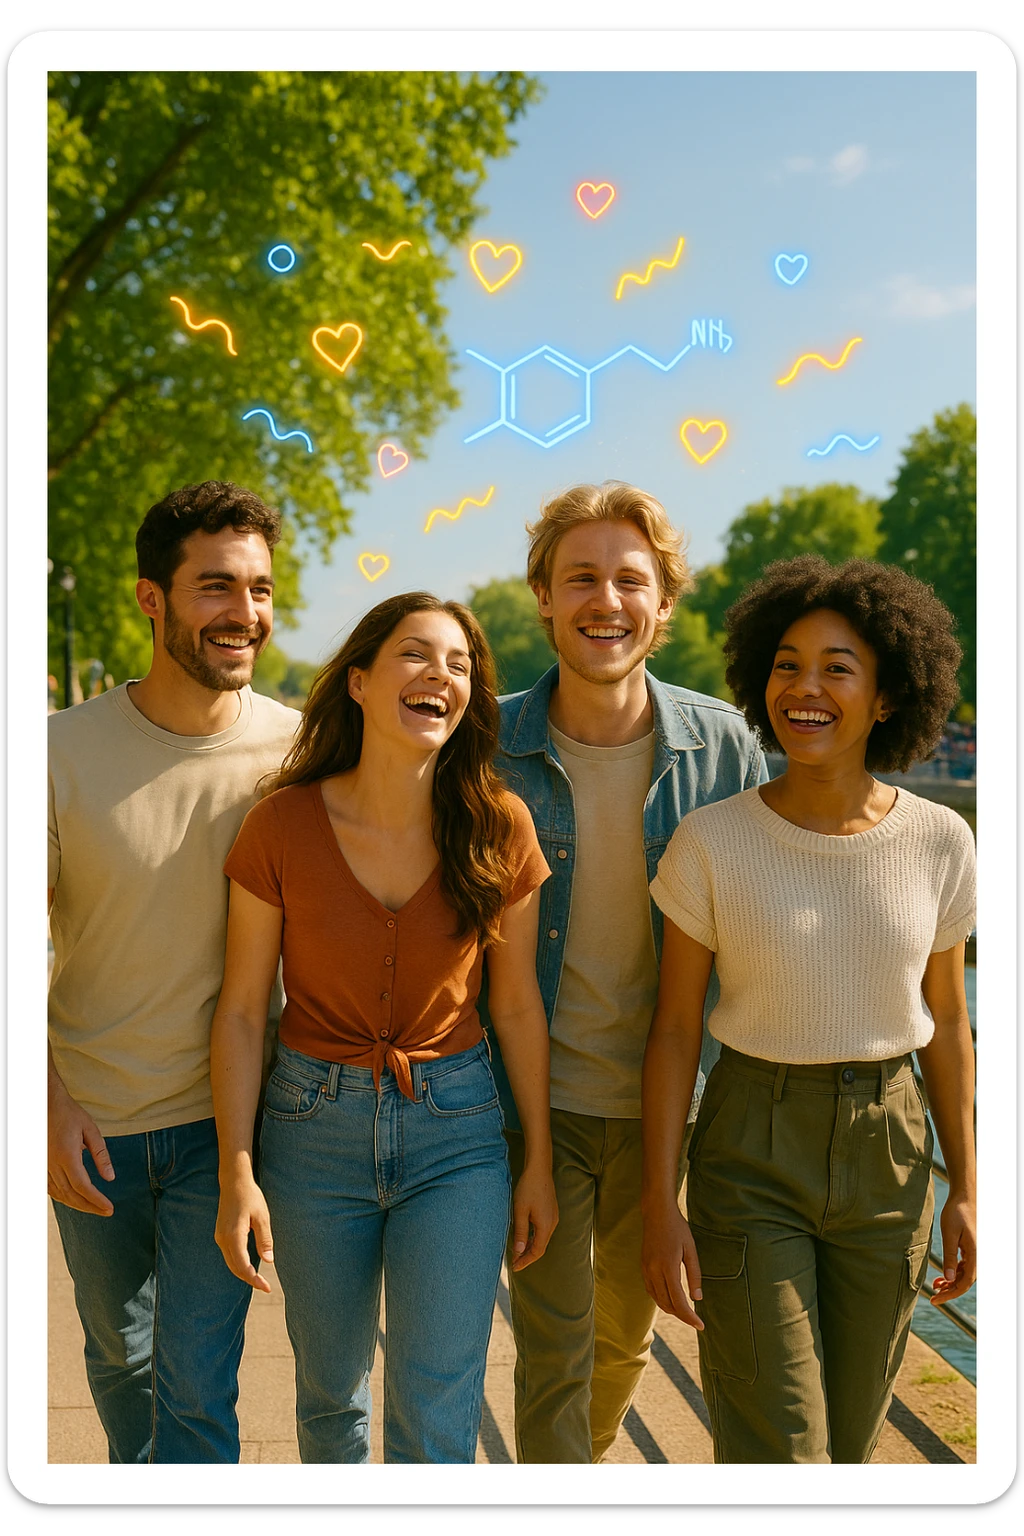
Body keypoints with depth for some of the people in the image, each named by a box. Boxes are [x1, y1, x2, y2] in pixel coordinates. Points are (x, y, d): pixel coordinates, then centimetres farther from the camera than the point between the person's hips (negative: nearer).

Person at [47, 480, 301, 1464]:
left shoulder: (299, 750, -11)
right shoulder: (65, 750, -13)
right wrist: (49, 1101, -14)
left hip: (223, 1122, -1)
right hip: (88, 1121, 1)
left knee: (198, 1386, 3)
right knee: (120, 1353, 23)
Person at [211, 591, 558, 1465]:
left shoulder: (499, 828, -9)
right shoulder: (282, 826, -12)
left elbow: (517, 1005, 0)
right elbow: (241, 1009, -4)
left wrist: (540, 1163, 4)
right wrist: (237, 1173, -6)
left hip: (456, 1131, 0)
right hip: (315, 1128, 0)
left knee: (436, 1421, 0)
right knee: (330, 1392, 18)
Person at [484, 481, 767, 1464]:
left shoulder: (724, 746, -8)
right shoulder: (487, 746, -11)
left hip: (663, 1102, 3)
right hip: (534, 1100, -2)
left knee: (627, 1331, 21)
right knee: (553, 1344, 2)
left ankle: (585, 1454, 50)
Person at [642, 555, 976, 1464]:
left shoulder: (941, 843, -6)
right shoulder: (711, 842, -12)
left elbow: (947, 1022, 4)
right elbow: (675, 1028, -7)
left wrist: (966, 1190, 5)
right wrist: (660, 1207, -9)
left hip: (887, 1152, 3)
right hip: (751, 1154, -2)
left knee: (847, 1442, 15)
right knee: (776, 1456, -3)